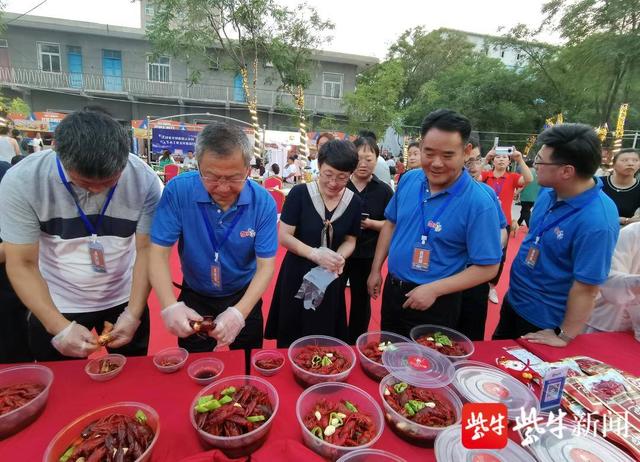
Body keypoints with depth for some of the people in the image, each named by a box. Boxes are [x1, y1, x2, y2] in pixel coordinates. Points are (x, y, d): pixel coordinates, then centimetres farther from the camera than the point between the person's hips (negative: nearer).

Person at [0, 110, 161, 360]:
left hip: (125, 299, 1)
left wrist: (134, 313, -18)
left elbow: (146, 249, -13)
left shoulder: (145, 180, -21)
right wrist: (60, 328, -22)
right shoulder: (21, 181, -21)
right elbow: (22, 264, -15)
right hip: (55, 305, 0)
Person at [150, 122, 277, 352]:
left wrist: (239, 313, -37)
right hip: (194, 297, 0)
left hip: (244, 297, 0)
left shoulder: (263, 202, -23)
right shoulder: (178, 190, -23)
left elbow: (265, 266, -22)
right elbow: (159, 253, -20)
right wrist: (170, 306, -35)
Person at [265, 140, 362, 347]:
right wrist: (315, 254, -27)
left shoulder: (354, 202, -3)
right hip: (297, 275, -2)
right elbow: (283, 236, -13)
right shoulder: (299, 193, -14)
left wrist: (340, 257, -17)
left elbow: (350, 241, 5)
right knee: (291, 341, 13)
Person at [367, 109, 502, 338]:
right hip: (392, 289, 5)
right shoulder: (408, 180, -5)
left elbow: (487, 267, -17)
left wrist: (434, 289, -24)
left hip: (436, 303, -5)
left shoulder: (479, 202, -21)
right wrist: (375, 270, 6)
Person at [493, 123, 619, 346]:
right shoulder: (549, 191, -7)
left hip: (544, 321, -7)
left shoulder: (596, 221, -31)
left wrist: (564, 337, -17)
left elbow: (585, 288, -25)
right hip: (514, 300, 7)